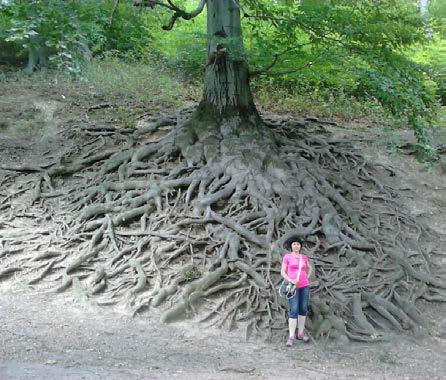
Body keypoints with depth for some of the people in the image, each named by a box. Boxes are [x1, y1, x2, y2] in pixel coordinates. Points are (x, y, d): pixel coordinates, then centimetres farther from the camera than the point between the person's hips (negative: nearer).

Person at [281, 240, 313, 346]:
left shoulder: (304, 257, 8)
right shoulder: (287, 257, -2)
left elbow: (310, 268, 26)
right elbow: (283, 272, -3)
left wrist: (307, 278, 11)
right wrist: (290, 280, -17)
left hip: (304, 286, 4)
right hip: (293, 287, -4)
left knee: (303, 310, 7)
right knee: (294, 311, -10)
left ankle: (301, 333, 18)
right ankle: (291, 336, -9)